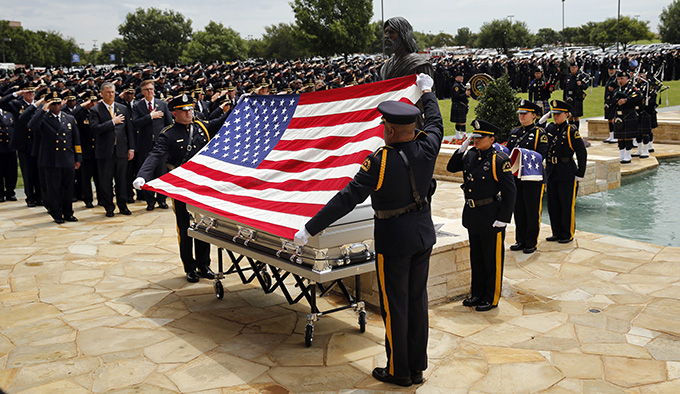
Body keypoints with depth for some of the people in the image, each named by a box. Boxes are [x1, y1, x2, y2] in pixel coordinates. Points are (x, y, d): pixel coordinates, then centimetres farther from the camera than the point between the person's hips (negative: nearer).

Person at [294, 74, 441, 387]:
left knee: (394, 305, 7)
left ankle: (399, 372, 20)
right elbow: (435, 123, 18)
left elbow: (346, 199, -21)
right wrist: (427, 91, 37)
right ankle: (417, 368, 27)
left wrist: (310, 229, -15)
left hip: (394, 238, -6)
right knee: (417, 300, 15)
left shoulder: (380, 162, -22)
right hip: (424, 232, 7)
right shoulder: (427, 147, -6)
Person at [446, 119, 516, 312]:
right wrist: (461, 149, 1)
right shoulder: (470, 155, 5)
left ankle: (491, 298, 18)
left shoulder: (500, 160, -14)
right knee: (476, 258, 18)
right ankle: (477, 293, 31)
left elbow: (510, 192, -14)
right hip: (472, 216, 7)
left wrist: (503, 218, -16)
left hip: (491, 217, -7)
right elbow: (451, 168, 15)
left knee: (492, 260, 6)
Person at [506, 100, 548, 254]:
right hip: (516, 177, 6)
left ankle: (531, 243, 13)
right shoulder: (514, 132, 13)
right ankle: (520, 240, 22)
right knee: (518, 210, 11)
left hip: (533, 179, -5)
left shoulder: (540, 133, -5)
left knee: (532, 212, 2)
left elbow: (541, 156, -14)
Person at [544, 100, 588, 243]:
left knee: (567, 206, 2)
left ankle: (568, 235, 15)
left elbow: (582, 154, -9)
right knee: (553, 205, 12)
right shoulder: (550, 128, 6)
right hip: (551, 172, 6)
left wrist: (580, 174, -9)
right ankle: (557, 233, 25)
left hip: (567, 175, -6)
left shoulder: (572, 131, -11)